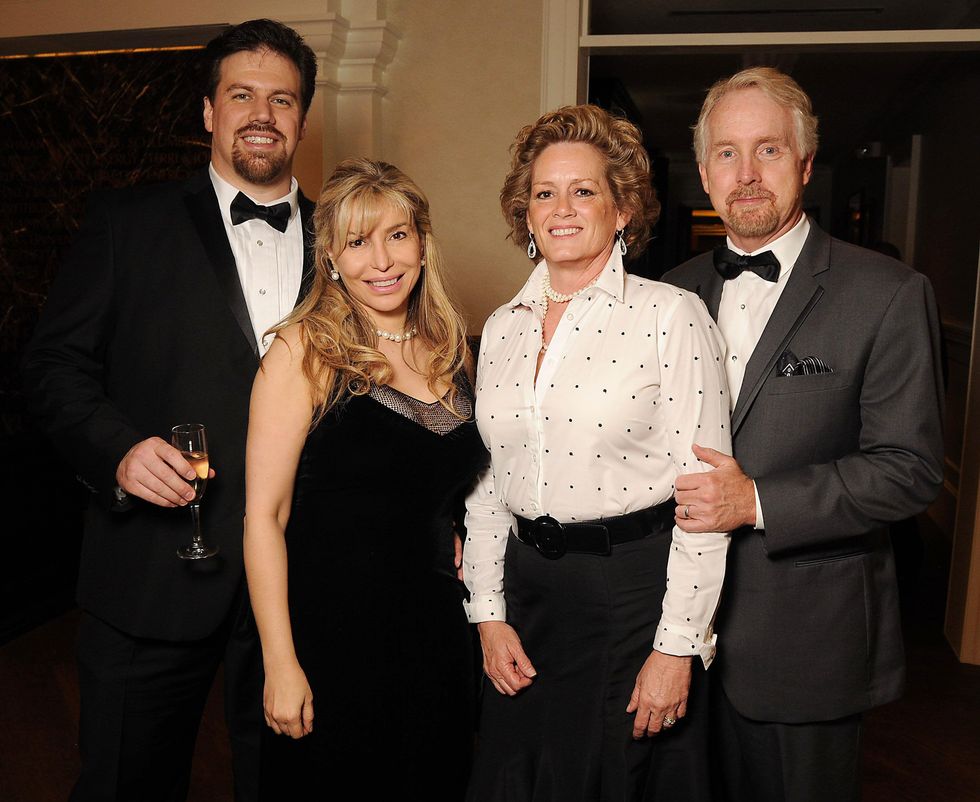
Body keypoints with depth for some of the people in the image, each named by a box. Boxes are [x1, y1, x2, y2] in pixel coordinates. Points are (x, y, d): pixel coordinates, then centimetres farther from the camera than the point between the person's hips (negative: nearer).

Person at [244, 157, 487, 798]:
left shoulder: (451, 351, 5)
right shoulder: (305, 350, -12)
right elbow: (264, 516, -14)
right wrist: (280, 664, -16)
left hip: (434, 629, 5)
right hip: (330, 632, -5)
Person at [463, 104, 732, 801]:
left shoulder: (672, 316, -10)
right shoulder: (504, 327, 6)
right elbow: (487, 482, 9)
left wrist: (676, 647, -13)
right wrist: (489, 614, 5)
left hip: (636, 589, -4)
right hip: (525, 589, 5)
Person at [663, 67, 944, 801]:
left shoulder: (889, 294, -10)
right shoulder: (678, 291, 5)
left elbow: (911, 467, -14)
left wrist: (759, 502, -23)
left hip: (808, 638, -4)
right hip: (690, 621, 4)